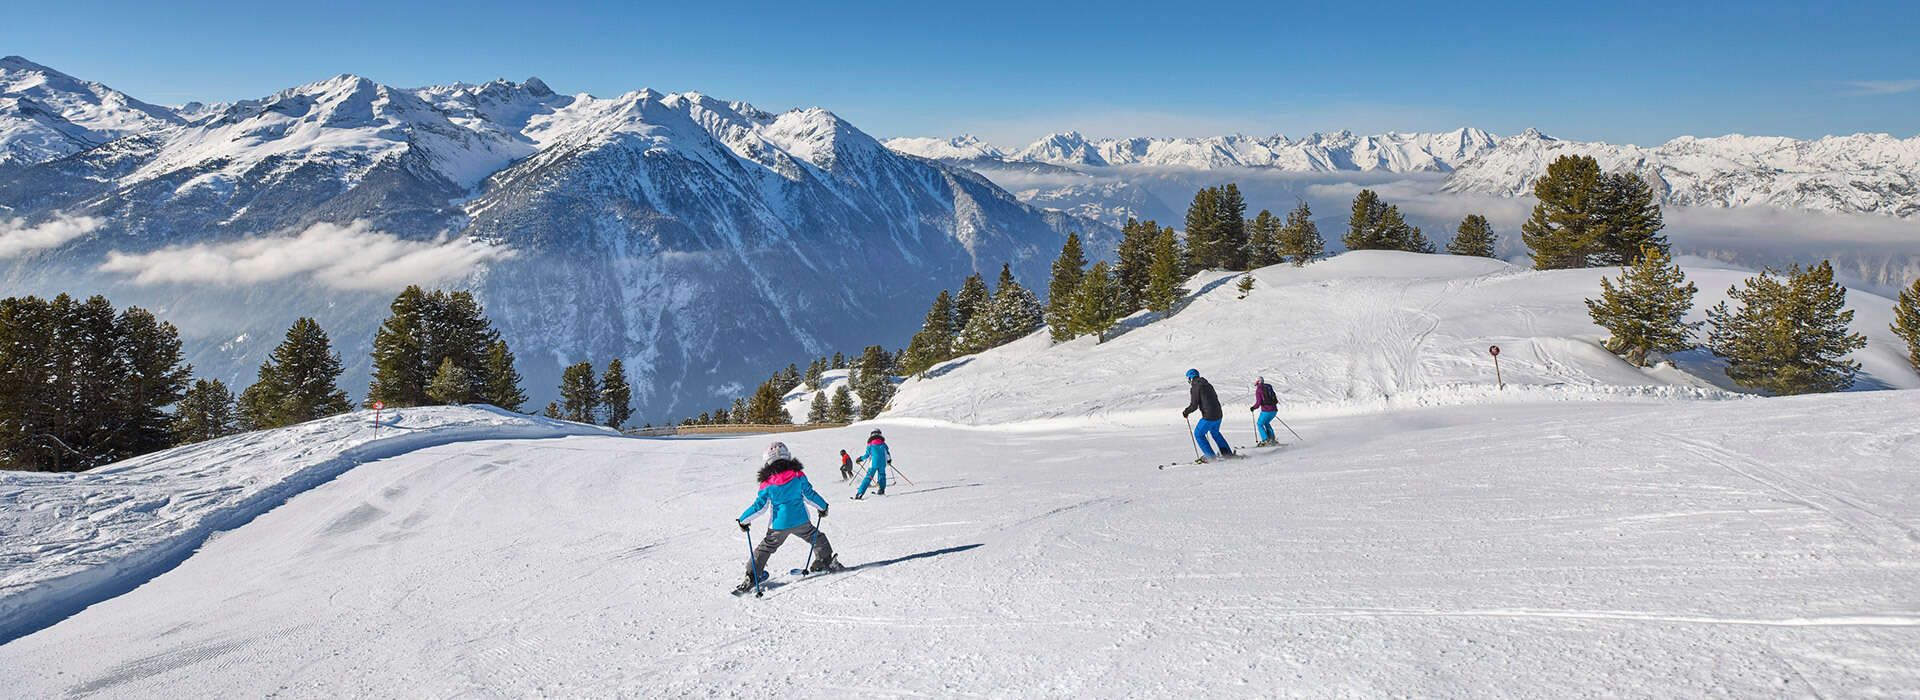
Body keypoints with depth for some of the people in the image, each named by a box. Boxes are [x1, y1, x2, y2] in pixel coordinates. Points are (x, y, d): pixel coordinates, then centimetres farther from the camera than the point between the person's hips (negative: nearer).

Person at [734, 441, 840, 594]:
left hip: (779, 525, 0)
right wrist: (823, 506, 19)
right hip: (801, 521, 0)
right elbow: (810, 494, 2)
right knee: (816, 538, 24)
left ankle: (752, 577, 11)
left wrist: (744, 520, 9)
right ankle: (826, 562, 25)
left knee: (765, 548, 14)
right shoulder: (798, 475, -5)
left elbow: (759, 506, -4)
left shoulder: (767, 484, -7)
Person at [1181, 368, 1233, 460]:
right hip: (1218, 415, 8)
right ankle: (1227, 452, 33)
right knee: (1215, 432, 31)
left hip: (1208, 417, -8)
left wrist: (1185, 412, 5)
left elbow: (1194, 406, -12)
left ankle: (1210, 456, 8)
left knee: (1198, 434, 10)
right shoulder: (1208, 385, 14)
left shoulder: (1194, 388, -9)